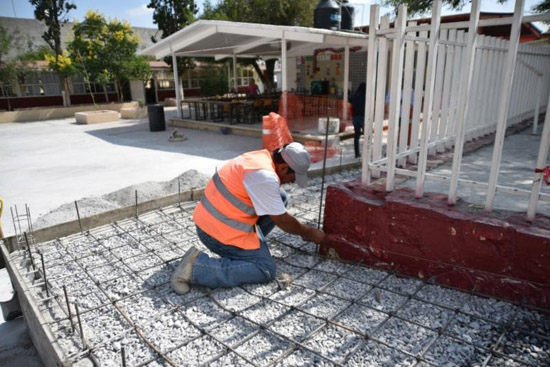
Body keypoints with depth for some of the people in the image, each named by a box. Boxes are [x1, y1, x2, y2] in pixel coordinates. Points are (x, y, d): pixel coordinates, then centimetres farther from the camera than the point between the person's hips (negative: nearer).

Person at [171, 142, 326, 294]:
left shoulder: (262, 157, 5)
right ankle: (197, 266, -10)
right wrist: (310, 233, 2)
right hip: (219, 231, -10)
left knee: (280, 198, 9)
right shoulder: (265, 176, -25)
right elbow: (282, 220, -15)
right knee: (266, 270, -6)